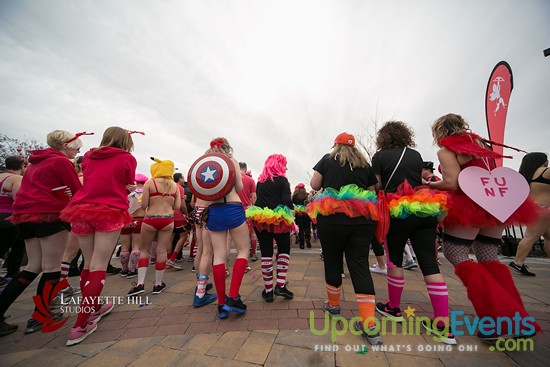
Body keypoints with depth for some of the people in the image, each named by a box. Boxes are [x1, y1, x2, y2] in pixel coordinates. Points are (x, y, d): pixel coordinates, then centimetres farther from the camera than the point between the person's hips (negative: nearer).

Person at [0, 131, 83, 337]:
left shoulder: (35, 163, 21)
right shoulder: (61, 161, -6)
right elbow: (77, 191, -7)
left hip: (26, 215, 9)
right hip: (50, 216, -9)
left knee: (33, 267, 14)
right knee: (51, 268, 1)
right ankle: (38, 318, 8)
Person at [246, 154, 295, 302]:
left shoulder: (260, 180, 12)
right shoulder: (282, 180, -4)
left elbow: (257, 199, 14)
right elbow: (287, 201, -12)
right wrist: (290, 218, 0)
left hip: (260, 219, 4)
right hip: (278, 220, -4)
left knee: (266, 253, 8)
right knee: (284, 250, 14)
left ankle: (268, 290, 15)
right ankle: (280, 285, 8)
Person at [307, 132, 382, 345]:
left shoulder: (327, 159, 6)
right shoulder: (364, 164, 13)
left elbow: (314, 185, 2)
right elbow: (372, 192, 14)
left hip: (332, 217, -2)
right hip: (362, 220, 3)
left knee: (332, 261, 13)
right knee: (360, 265, 5)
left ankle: (333, 305, 33)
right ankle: (370, 325, 4)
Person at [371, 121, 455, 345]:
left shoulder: (380, 156, -1)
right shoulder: (416, 155, 12)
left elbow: (377, 187, -4)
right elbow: (419, 182, 16)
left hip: (398, 212, -4)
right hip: (425, 210, 4)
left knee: (395, 259, 11)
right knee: (429, 262, 5)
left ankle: (394, 308, 27)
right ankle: (443, 324, 10)